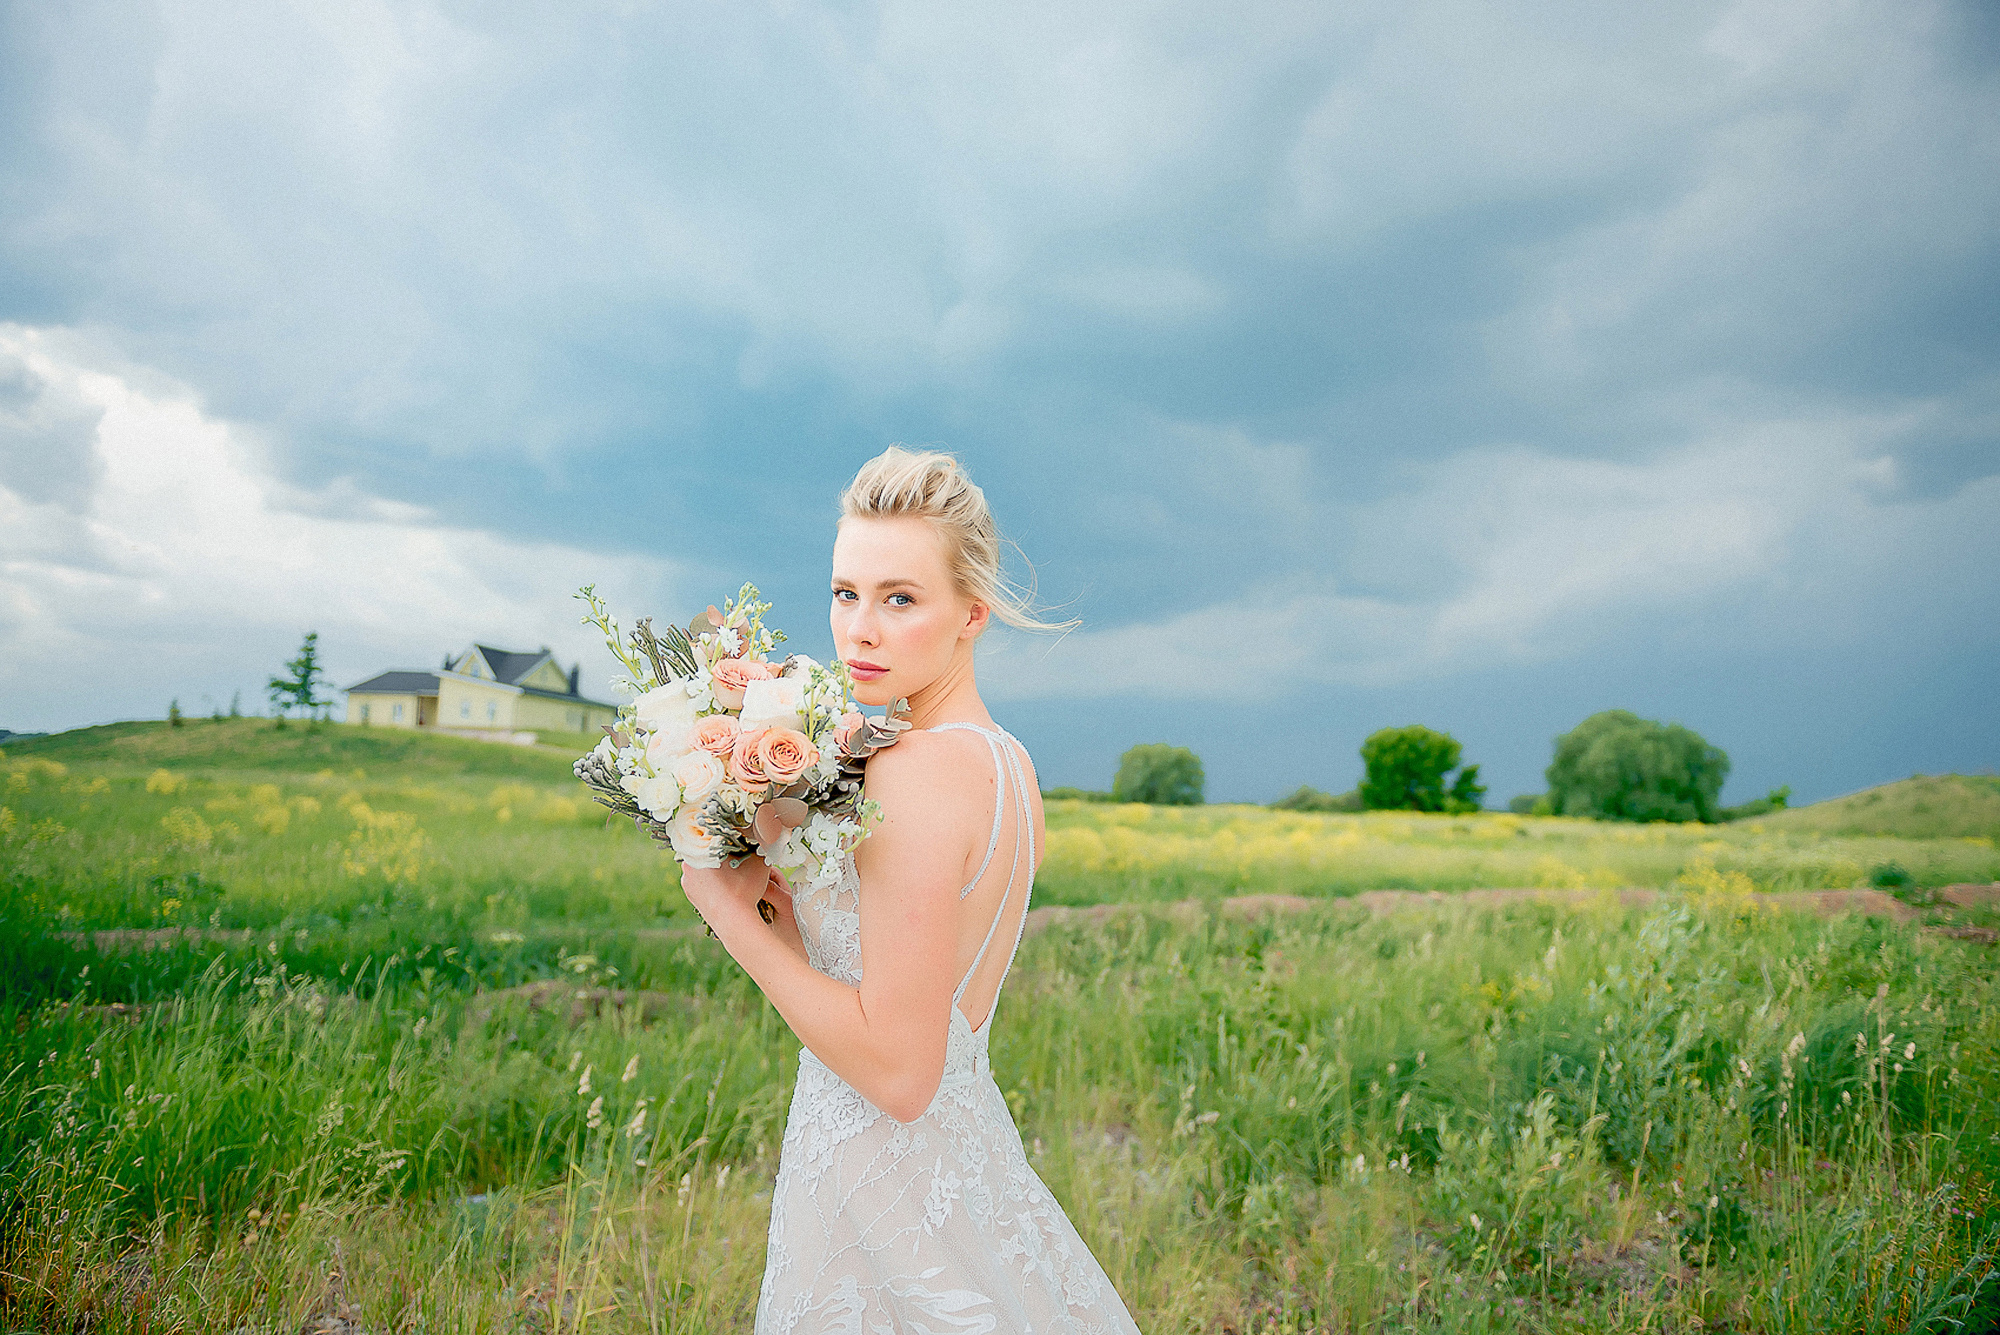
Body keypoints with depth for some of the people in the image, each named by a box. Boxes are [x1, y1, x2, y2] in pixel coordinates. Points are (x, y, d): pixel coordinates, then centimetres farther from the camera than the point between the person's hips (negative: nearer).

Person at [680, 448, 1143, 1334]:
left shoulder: (916, 769, -22)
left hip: (886, 1186, -8)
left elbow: (899, 1073, -23)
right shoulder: (1008, 763, 4)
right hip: (972, 1153, 8)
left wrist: (732, 914, -15)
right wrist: (772, 885, 1)